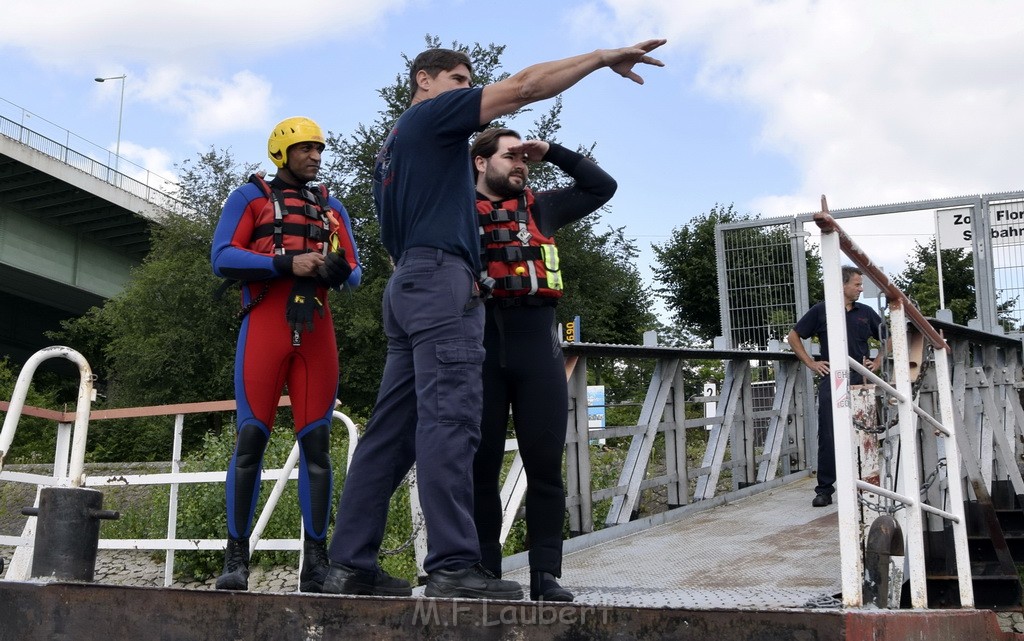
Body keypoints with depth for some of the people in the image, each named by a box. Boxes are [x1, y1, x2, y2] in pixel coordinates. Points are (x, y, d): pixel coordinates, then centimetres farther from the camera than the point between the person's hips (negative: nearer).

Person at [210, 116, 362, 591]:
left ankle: (315, 561, 2)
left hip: (316, 328, 3)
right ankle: (236, 557, -1)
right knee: (251, 437, -6)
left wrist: (340, 270, -8)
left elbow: (354, 272, 17)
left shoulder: (333, 208, 21)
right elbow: (223, 258, -3)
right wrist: (287, 263, -13)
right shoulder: (250, 197, 10)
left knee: (317, 442, -1)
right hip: (265, 324, -3)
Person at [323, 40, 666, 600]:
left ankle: (351, 564, 4)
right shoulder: (433, 113, 3)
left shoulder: (392, 145, 29)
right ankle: (452, 565, -22)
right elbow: (524, 86, -4)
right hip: (441, 279, -10)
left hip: (407, 283, 10)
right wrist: (603, 57, 1)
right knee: (448, 421, -16)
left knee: (391, 429, 5)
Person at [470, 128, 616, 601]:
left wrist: (551, 152, 16)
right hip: (479, 346, -2)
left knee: (544, 462, -2)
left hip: (537, 344, 2)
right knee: (481, 463, 1)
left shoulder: (541, 207, 20)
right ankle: (484, 572, 8)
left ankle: (546, 575, 2)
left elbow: (602, 186, 23)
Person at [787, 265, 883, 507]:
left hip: (861, 380, 3)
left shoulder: (865, 313, 11)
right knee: (828, 435, -4)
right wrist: (810, 363, 1)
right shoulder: (821, 311, 3)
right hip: (831, 378, -3)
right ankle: (825, 489, 1)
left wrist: (878, 361, 9)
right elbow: (794, 336, 8)